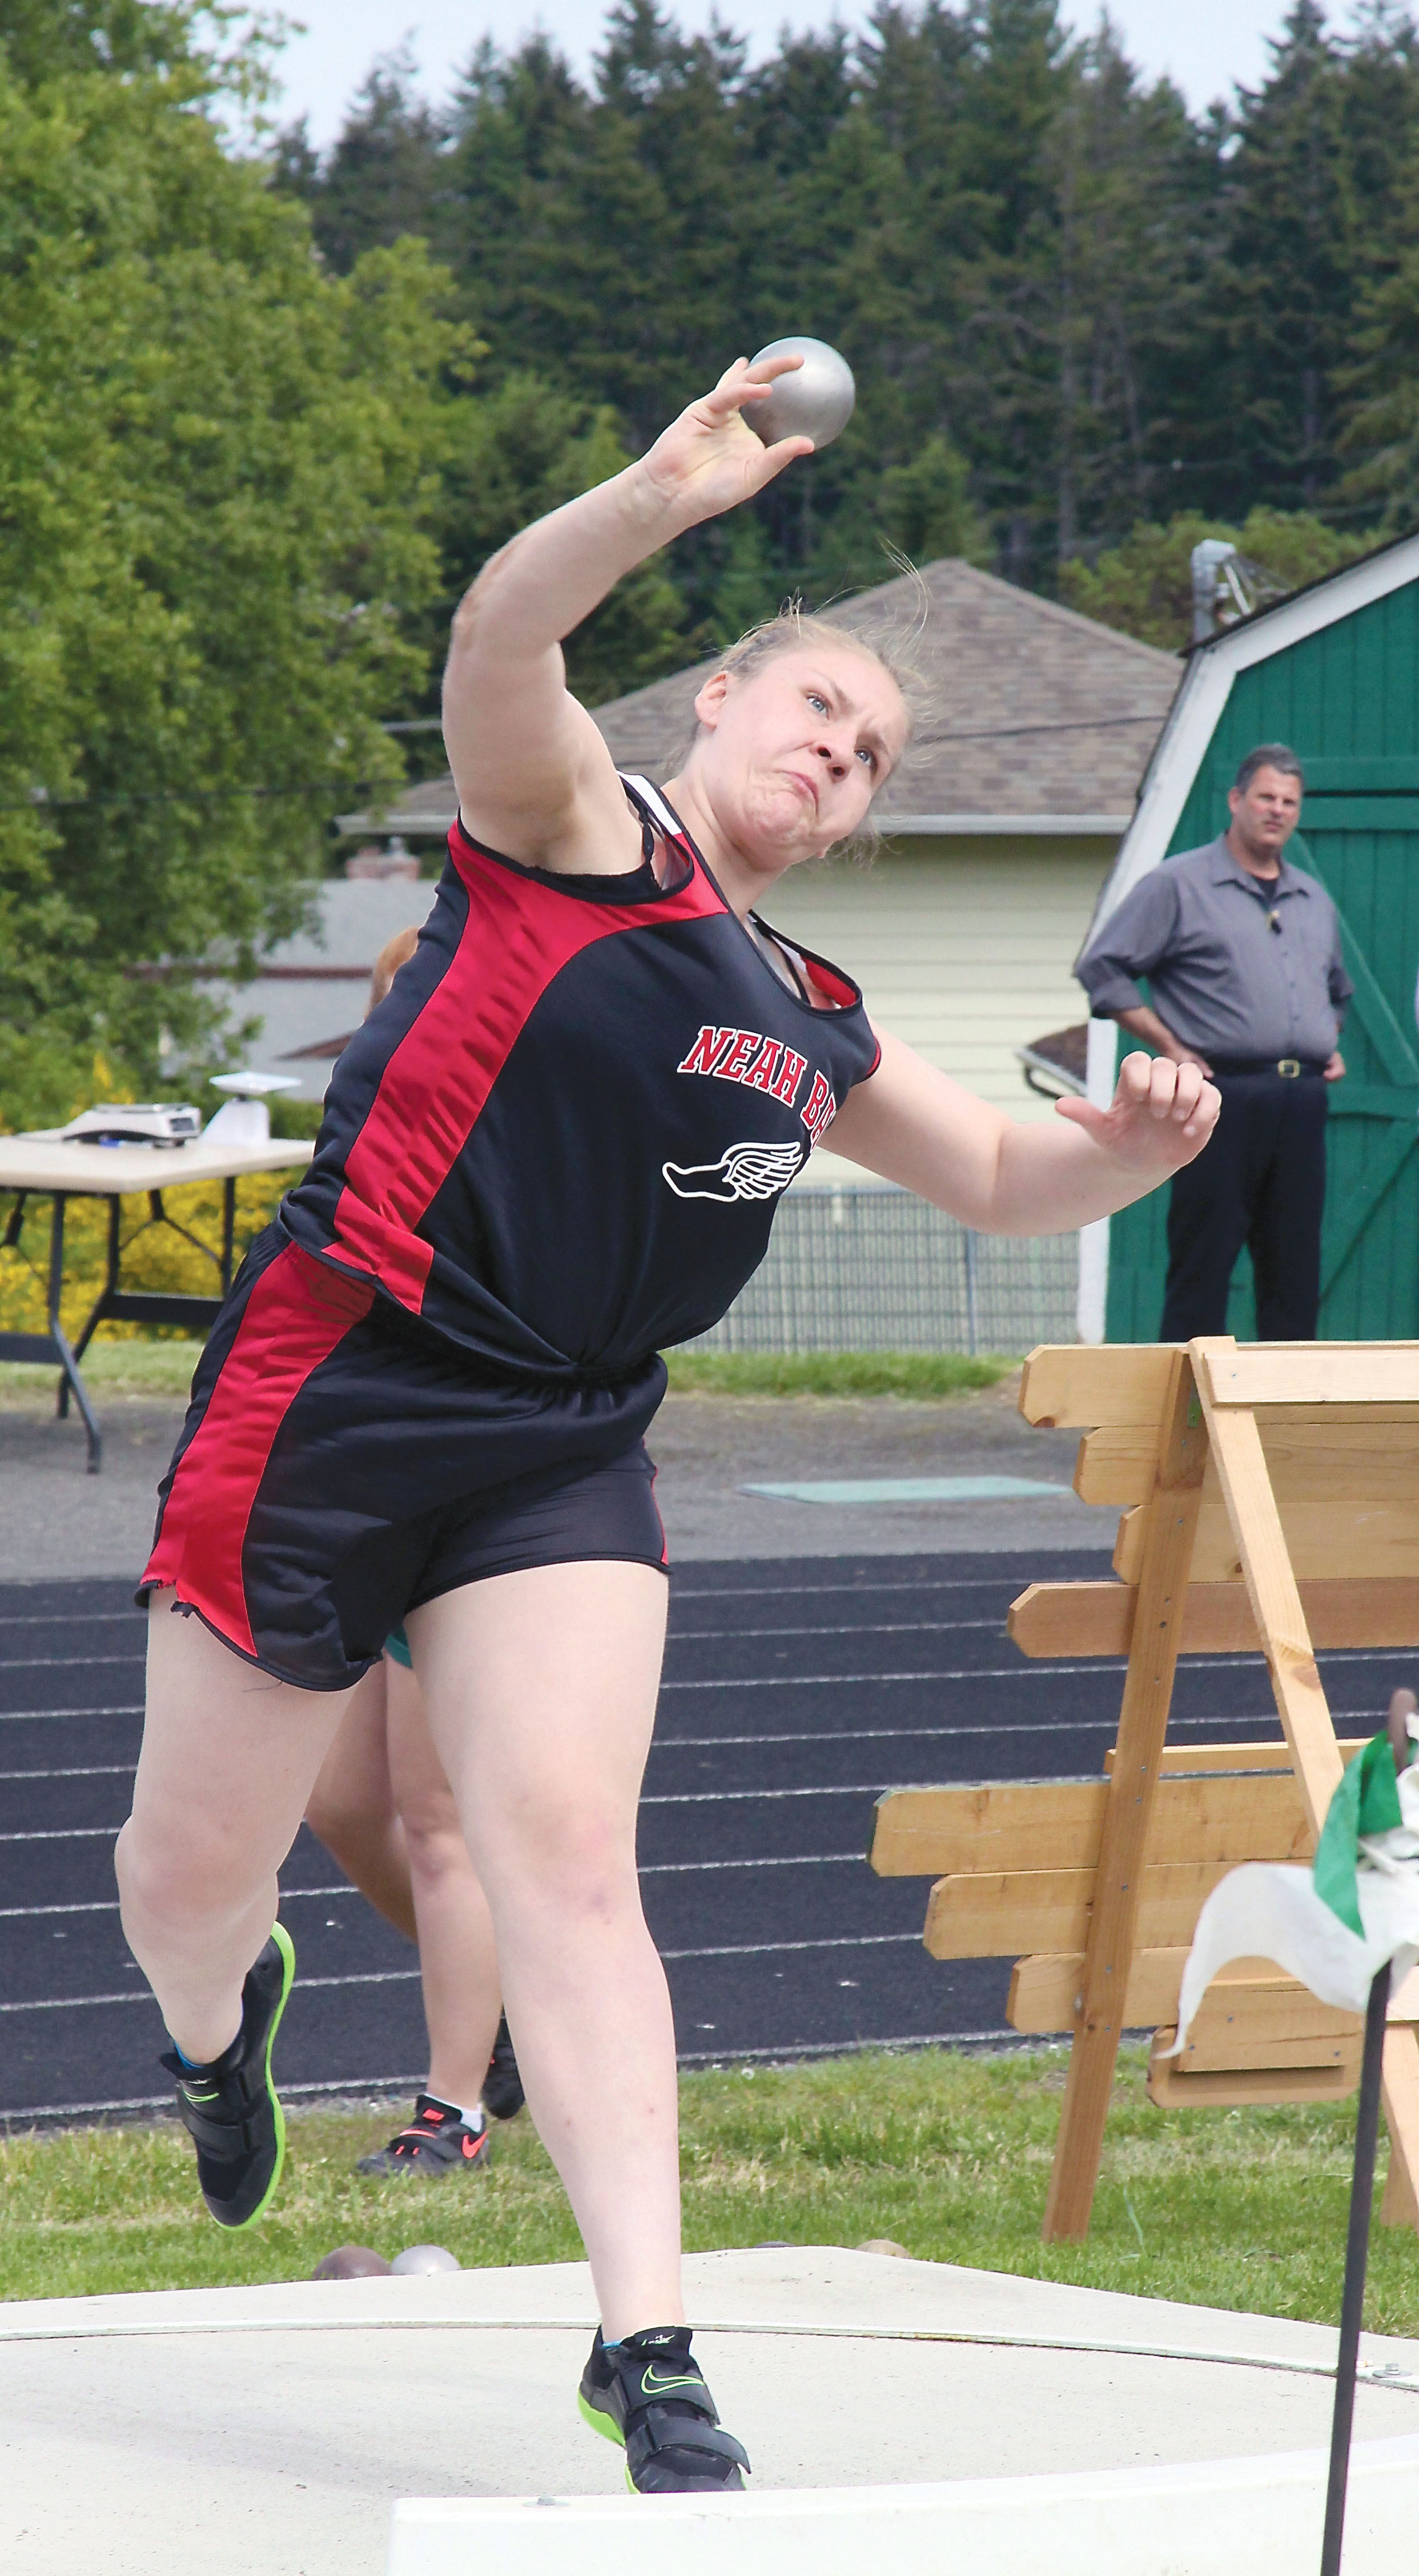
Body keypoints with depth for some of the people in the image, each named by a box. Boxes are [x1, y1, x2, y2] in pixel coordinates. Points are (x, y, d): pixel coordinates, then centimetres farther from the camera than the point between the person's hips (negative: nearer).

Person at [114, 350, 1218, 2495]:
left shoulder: (811, 1026, 15)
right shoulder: (578, 833, -3)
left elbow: (999, 1182, 25)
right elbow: (497, 644, -24)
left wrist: (1123, 1155, 2)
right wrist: (664, 500, -42)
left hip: (567, 1455, 4)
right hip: (332, 1393, -4)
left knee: (567, 1858, -13)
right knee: (189, 1878, 4)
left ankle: (646, 2343, -17)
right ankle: (227, 2021, 42)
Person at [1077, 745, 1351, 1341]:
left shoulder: (1314, 900, 20)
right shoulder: (1178, 886, 1)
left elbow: (1337, 988, 37)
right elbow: (1103, 969, -2)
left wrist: (1332, 1046, 17)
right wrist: (1171, 1047, -7)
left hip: (1301, 1102, 6)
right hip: (1222, 1097, -6)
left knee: (1296, 1266, 5)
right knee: (1203, 1263, -6)